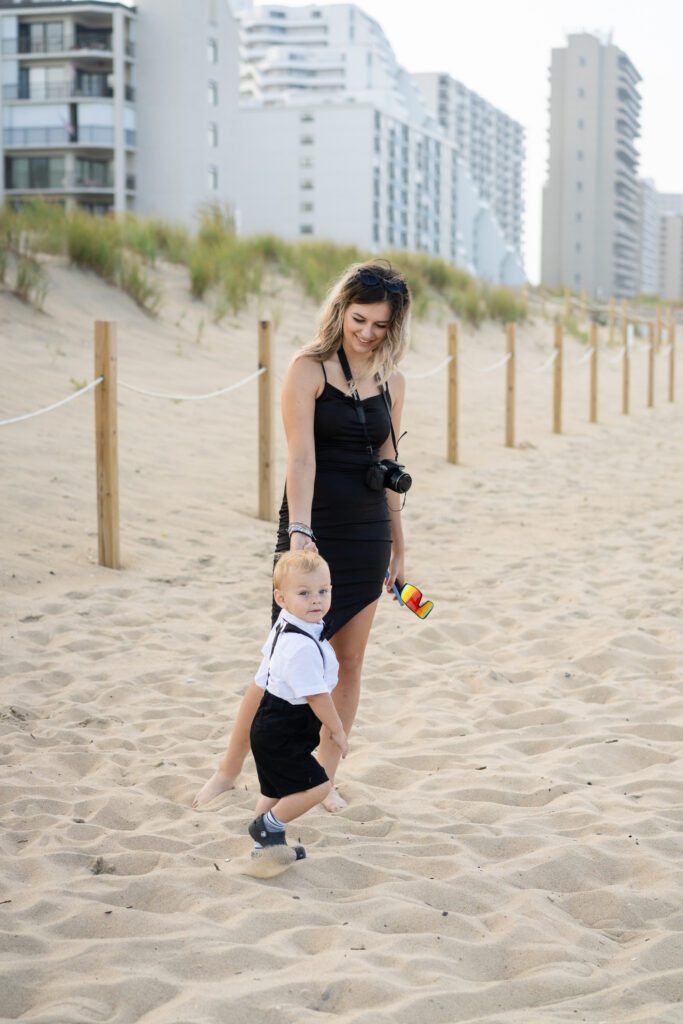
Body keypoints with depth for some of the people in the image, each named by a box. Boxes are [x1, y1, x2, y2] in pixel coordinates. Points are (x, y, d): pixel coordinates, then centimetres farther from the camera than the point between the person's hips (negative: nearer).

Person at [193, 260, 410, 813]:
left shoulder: (391, 381, 8)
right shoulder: (309, 369, -8)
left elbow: (388, 467, 14)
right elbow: (301, 456, -18)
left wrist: (398, 546, 16)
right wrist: (299, 531, -28)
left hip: (368, 534, 5)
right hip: (315, 529, -5)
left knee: (350, 661, 7)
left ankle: (323, 776, 20)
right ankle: (230, 768, 13)